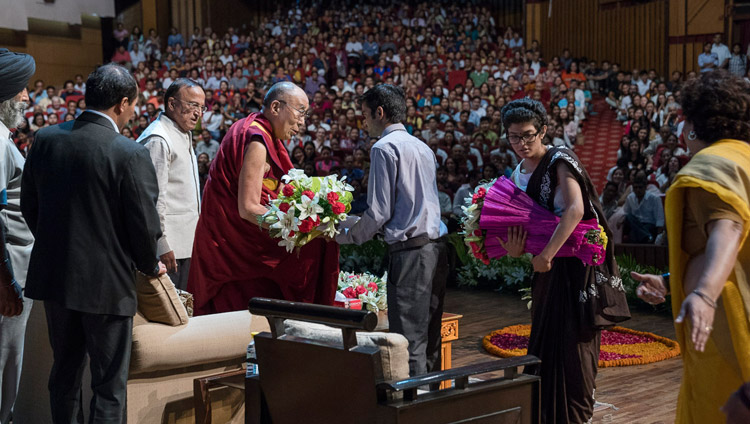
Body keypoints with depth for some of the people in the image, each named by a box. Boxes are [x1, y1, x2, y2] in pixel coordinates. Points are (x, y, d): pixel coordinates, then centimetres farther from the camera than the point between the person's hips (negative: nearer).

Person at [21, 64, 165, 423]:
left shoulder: (45, 139, -2)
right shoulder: (131, 155, -18)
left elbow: (29, 205, 8)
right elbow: (144, 223, -13)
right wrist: (149, 266, 6)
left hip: (54, 275, 6)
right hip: (106, 282, -5)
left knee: (64, 374, 20)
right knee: (109, 384, 7)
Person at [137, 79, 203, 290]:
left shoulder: (184, 134, 18)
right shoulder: (158, 140, -16)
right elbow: (154, 197, -19)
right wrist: (163, 246, -20)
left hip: (184, 240, 10)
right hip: (169, 243, -10)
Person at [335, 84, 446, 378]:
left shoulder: (384, 147, -6)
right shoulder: (423, 147, 20)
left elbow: (380, 212, -10)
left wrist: (344, 236, 6)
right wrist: (359, 223, 30)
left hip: (409, 251, -9)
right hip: (436, 247, 9)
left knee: (409, 344, -7)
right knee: (430, 339, 13)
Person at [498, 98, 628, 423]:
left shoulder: (560, 161, -11)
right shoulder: (518, 175, 11)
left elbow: (575, 209, -25)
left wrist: (547, 254, -27)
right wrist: (515, 249, -8)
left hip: (576, 260, -7)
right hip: (547, 266, 7)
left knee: (573, 343, -3)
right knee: (544, 341, 10)